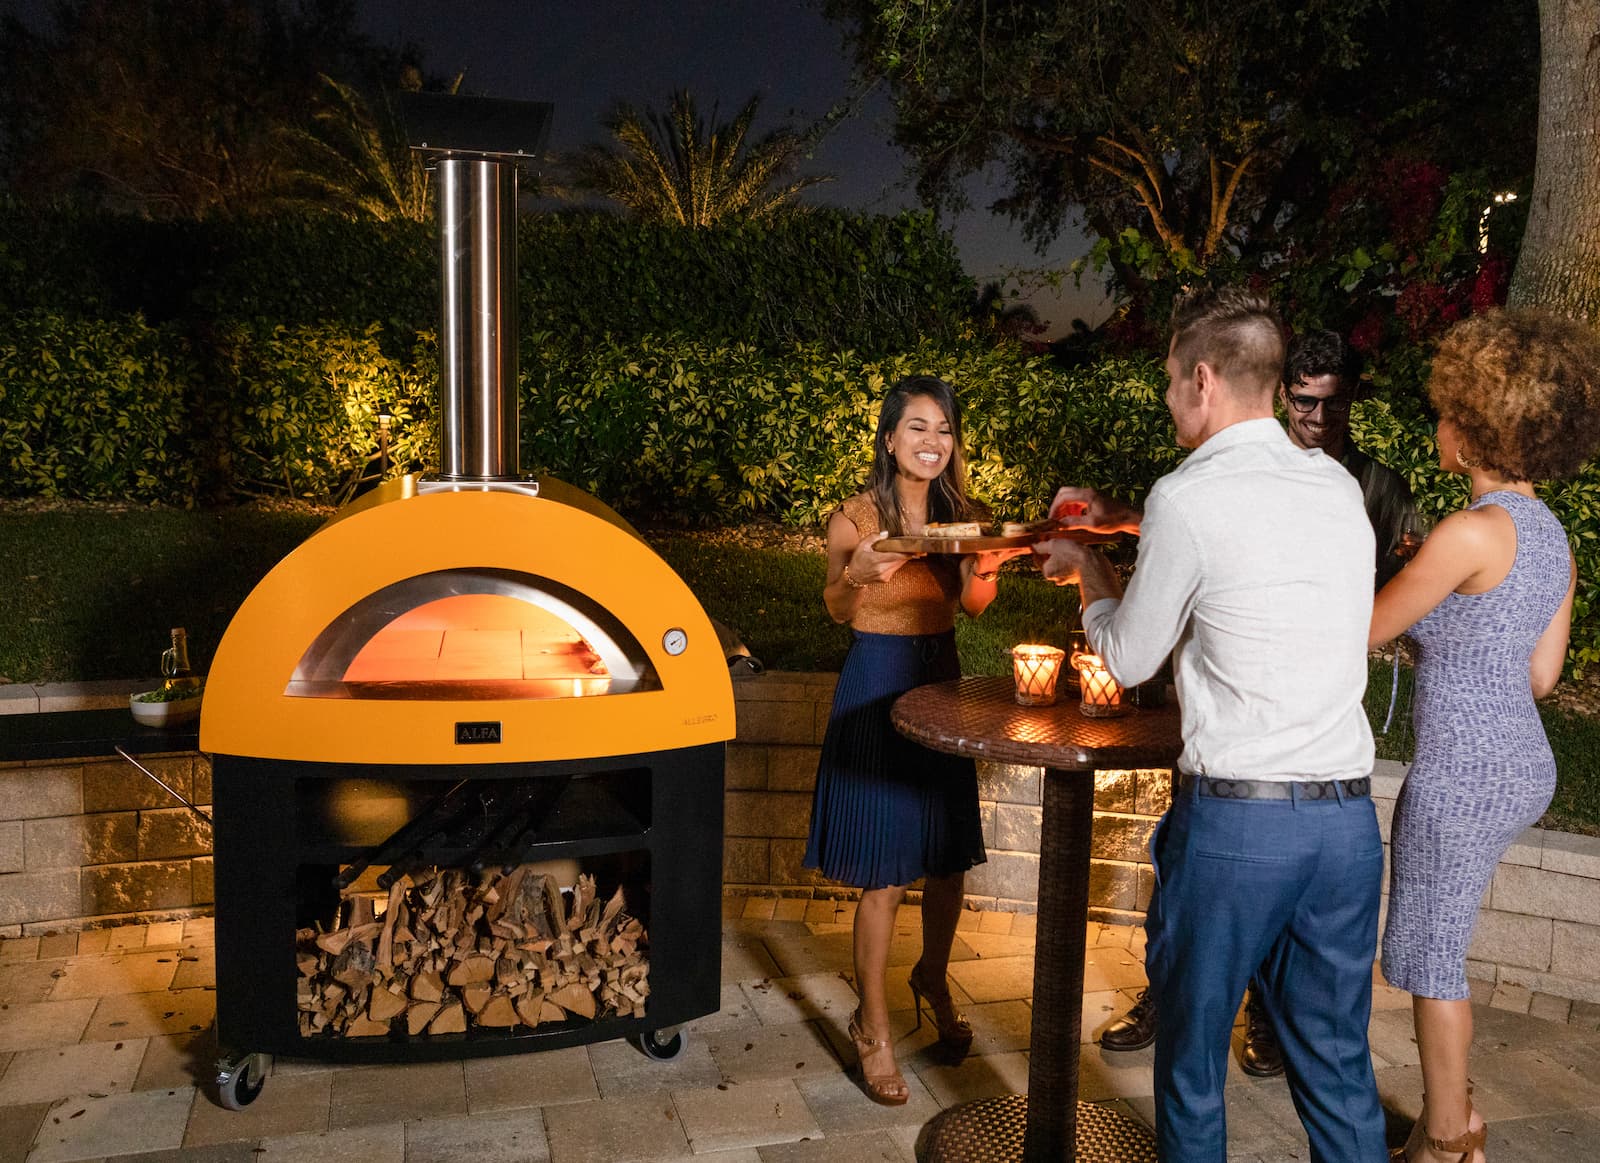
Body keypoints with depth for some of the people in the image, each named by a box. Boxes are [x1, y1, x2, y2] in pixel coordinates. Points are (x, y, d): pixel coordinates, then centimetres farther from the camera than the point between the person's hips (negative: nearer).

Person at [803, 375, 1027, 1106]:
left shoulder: (965, 515, 4)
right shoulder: (856, 517, -9)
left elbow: (975, 605, 0)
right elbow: (837, 611, -10)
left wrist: (988, 565, -20)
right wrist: (858, 572, -30)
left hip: (940, 682, 5)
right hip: (876, 685, -5)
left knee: (950, 859, 13)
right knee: (885, 876, -2)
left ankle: (933, 979, 41)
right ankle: (872, 1027, 16)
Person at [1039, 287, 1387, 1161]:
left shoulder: (1187, 496, -11)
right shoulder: (1339, 487, 8)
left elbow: (1128, 658, 1)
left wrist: (1085, 568, 18)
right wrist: (1127, 520, 30)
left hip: (1234, 818, -6)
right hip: (1348, 816, 6)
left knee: (1192, 1048, 14)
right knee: (1337, 1063, 17)